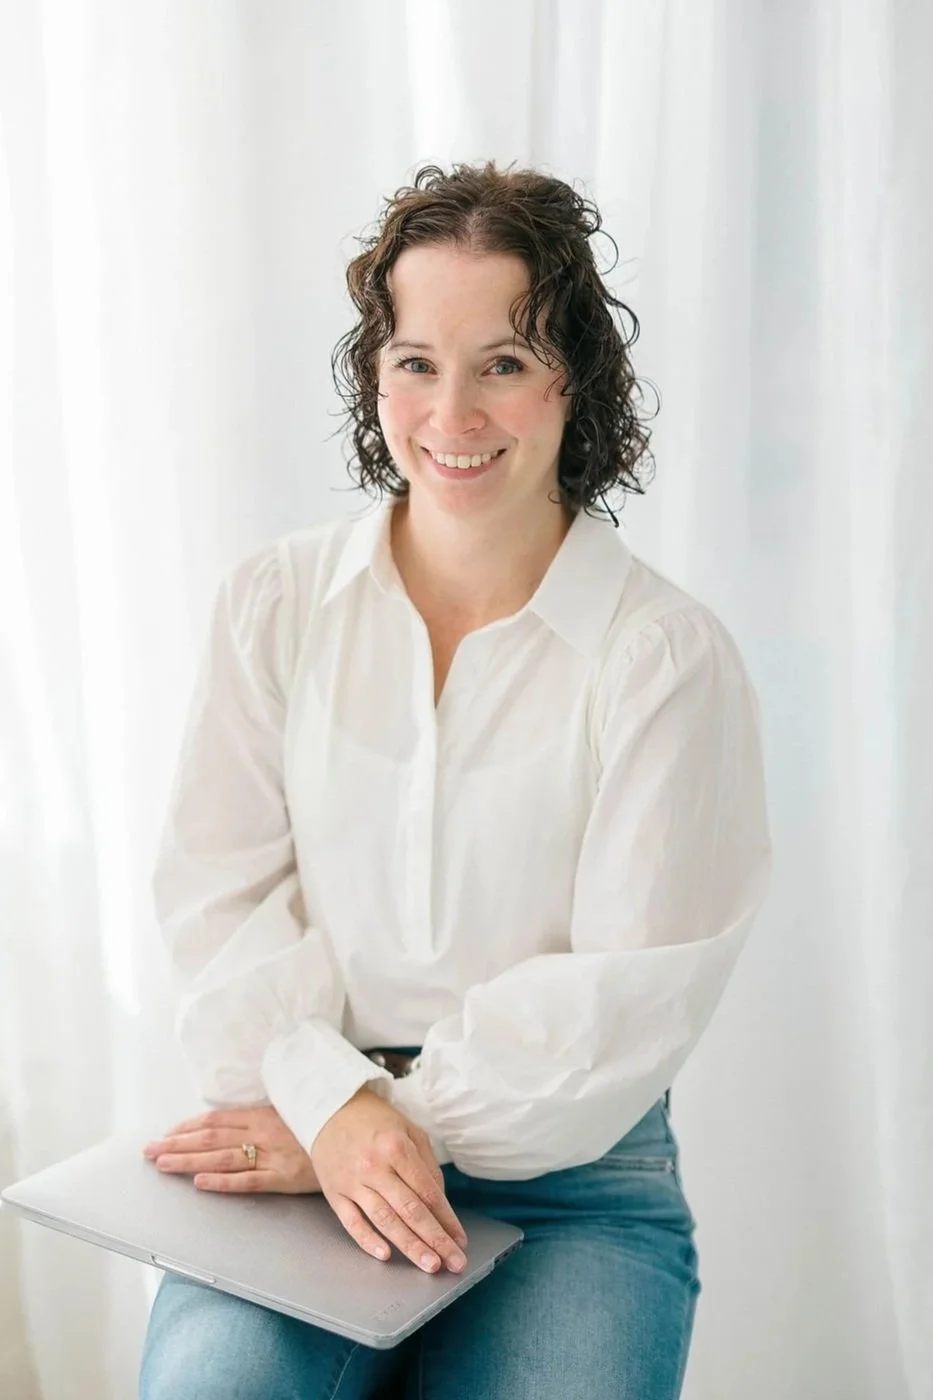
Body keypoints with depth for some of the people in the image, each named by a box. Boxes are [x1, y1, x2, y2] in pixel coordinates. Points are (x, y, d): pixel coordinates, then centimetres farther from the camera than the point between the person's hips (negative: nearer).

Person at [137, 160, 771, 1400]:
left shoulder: (670, 656, -6)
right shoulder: (273, 604, 3)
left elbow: (632, 991, -7)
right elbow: (219, 892, 1)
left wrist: (396, 1119, -13)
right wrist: (334, 1106, -15)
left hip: (573, 1177, 0)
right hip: (302, 1141, 1)